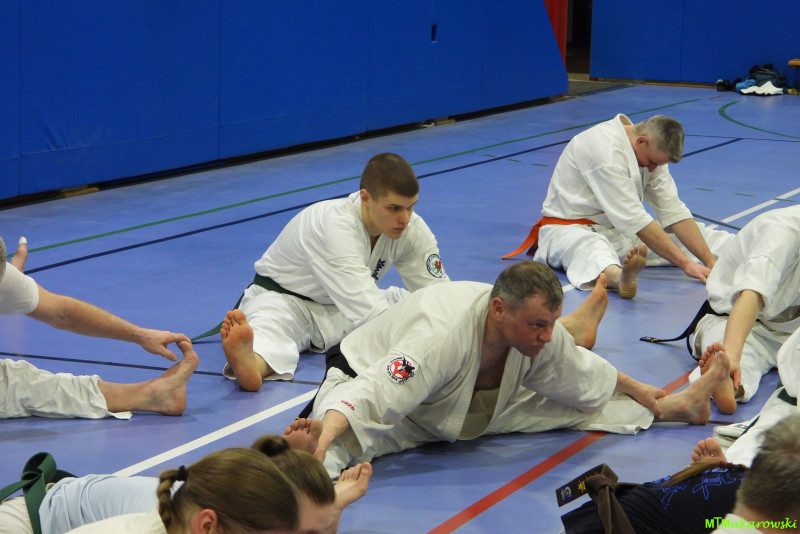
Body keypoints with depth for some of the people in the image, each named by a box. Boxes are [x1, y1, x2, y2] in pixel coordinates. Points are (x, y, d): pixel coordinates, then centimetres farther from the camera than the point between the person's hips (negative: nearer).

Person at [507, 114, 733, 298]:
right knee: (590, 248, -45)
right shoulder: (602, 148, -28)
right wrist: (685, 264, -31)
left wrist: (710, 261, -12)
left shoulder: (652, 150, 0)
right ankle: (621, 278, -74)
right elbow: (635, 221, -30)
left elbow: (673, 212, -1)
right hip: (570, 228, -9)